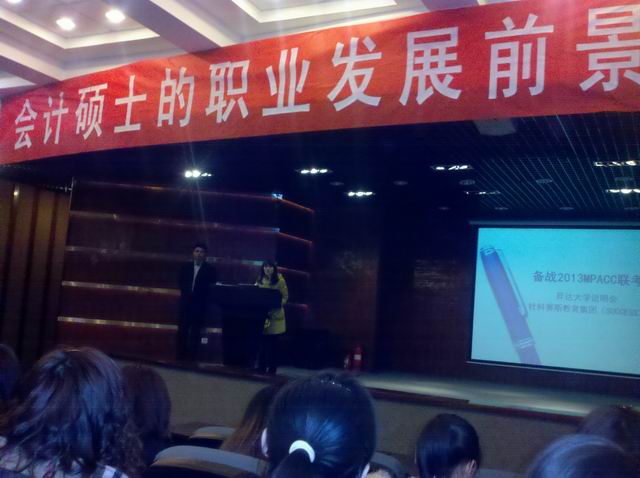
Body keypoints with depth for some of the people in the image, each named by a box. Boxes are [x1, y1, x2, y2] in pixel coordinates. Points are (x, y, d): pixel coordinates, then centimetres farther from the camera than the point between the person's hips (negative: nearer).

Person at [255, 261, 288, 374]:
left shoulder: (280, 281, -3)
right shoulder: (260, 281, 9)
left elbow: (285, 297, -3)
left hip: (275, 315, -3)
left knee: (273, 342, 2)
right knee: (262, 341, 4)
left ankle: (272, 368, 11)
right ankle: (261, 367, 14)